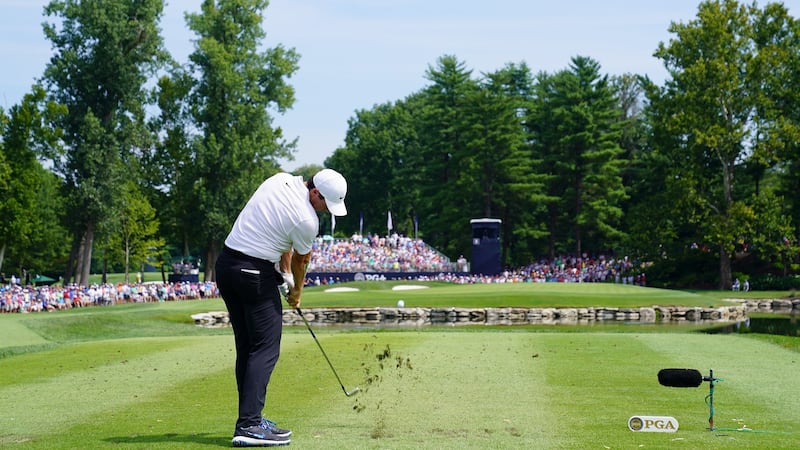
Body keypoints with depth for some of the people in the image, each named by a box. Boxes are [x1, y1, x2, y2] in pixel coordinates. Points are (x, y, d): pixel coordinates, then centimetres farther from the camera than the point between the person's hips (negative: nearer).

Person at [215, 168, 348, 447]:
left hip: (225, 264, 9)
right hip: (255, 274, -9)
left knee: (246, 347, 12)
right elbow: (301, 260, 4)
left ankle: (250, 417, 15)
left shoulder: (281, 180, 6)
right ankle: (248, 426, -15)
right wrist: (297, 292, 22)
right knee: (266, 348, -7)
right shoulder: (307, 220, -16)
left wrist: (285, 270, 20)